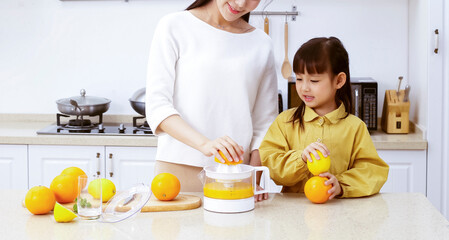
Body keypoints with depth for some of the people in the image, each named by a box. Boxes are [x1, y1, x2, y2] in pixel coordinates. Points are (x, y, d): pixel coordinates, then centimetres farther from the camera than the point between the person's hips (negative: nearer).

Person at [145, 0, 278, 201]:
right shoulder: (174, 26, 2)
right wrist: (204, 143, -22)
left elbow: (264, 123, 10)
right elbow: (157, 107, -7)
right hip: (178, 170, -2)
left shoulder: (261, 44, 11)